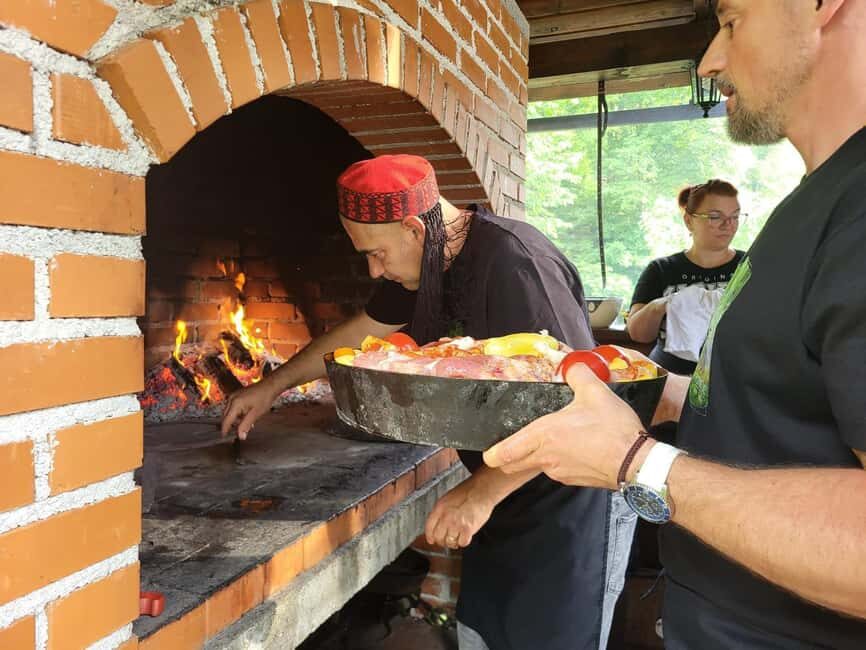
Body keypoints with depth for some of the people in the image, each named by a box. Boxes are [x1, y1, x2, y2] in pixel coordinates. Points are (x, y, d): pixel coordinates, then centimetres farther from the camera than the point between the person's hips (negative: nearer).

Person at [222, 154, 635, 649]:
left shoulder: (515, 264, -26)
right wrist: (273, 386, 19)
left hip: (573, 501, -8)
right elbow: (361, 331, 15)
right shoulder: (431, 261, 2)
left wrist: (482, 491, -28)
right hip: (505, 493, 8)